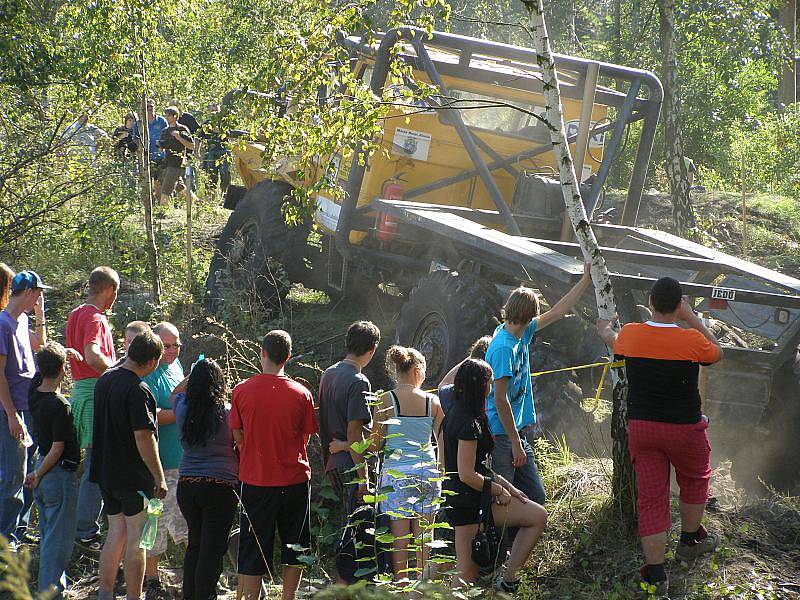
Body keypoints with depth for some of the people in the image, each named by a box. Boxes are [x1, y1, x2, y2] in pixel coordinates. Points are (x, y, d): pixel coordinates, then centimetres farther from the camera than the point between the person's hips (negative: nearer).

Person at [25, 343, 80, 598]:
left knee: (48, 535, 19)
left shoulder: (35, 392, -1)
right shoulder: (60, 406, -21)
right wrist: (38, 475, -10)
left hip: (43, 470, 8)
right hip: (60, 473, -8)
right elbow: (58, 448, -20)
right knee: (59, 538, -2)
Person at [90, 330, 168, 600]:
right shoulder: (137, 390, -21)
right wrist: (159, 478, -16)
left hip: (106, 472, 8)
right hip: (133, 476, -8)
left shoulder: (104, 380, 5)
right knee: (137, 540, 2)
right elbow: (144, 438, -22)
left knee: (116, 534, 16)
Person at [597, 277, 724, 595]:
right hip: (683, 427, -3)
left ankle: (656, 573, 2)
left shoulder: (630, 335, -7)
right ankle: (690, 539, 41)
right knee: (695, 479, 26)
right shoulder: (691, 340, -18)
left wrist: (605, 330, 42)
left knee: (650, 497, 5)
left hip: (640, 426, 3)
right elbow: (717, 353, 5)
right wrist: (692, 319, 7)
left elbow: (613, 341, 19)